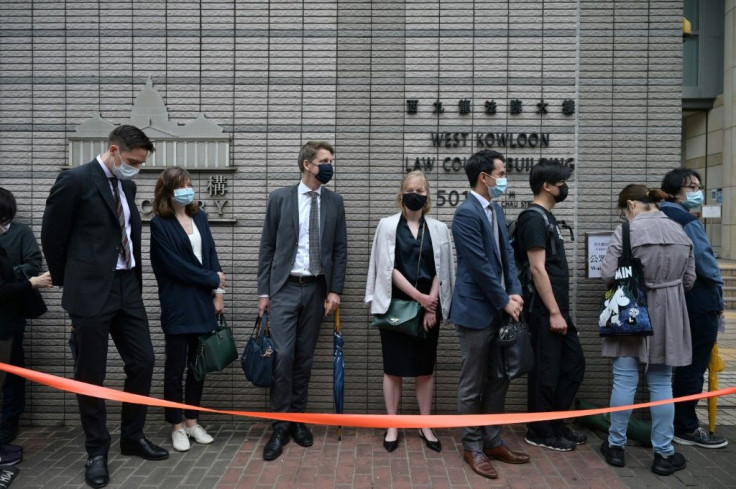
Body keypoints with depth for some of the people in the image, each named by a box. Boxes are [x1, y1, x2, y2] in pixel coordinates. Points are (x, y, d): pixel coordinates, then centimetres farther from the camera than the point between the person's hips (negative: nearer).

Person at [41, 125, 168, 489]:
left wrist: (133, 279, 15)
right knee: (90, 375, 5)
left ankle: (132, 437, 27)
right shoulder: (75, 181, -10)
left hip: (127, 287, 7)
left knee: (142, 362, 9)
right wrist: (69, 283, 6)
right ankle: (97, 451, 21)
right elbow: (52, 237, -4)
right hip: (91, 291, -6)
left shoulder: (127, 185, 11)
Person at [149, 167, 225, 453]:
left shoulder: (199, 217, 10)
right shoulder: (160, 224, -6)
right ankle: (177, 426, 18)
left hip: (204, 303, 5)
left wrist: (218, 292, -1)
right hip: (178, 306, -5)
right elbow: (176, 265, -12)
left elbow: (211, 255, 8)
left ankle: (192, 422, 24)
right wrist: (214, 279, -6)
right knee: (175, 368, 5)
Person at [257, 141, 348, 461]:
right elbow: (267, 247, 1)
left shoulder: (334, 201, 5)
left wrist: (335, 290, -1)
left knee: (304, 358, 9)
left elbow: (340, 249, 6)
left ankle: (298, 419, 23)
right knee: (283, 355, -7)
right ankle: (280, 426, 7)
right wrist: (264, 291, -1)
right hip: (285, 287, -2)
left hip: (316, 289, 2)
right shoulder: (280, 198, 0)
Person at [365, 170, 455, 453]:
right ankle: (392, 427, 16)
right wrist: (418, 296, -12)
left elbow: (440, 271, 3)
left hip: (429, 307, 2)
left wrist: (431, 306, -7)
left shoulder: (438, 229, 6)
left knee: (425, 368, 8)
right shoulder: (387, 225, 0)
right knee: (393, 368, 4)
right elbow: (388, 268, -6)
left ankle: (426, 427, 20)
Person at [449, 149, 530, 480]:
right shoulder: (466, 213, -16)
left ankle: (493, 441, 29)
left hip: (499, 310, 9)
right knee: (473, 385, 5)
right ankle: (473, 447, 20)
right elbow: (480, 265, -19)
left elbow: (507, 254, 11)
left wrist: (515, 292, -2)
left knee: (498, 380, 15)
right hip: (477, 311, -9)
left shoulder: (496, 210, 12)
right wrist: (504, 302, -12)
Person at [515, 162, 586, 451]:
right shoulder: (534, 218, -15)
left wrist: (561, 310, 19)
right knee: (546, 371, 1)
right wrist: (554, 313, -20)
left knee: (573, 362, 15)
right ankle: (539, 432, 15)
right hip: (544, 310, -10)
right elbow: (537, 269, -20)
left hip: (557, 307, 10)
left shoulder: (546, 216, 15)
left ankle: (556, 423, 27)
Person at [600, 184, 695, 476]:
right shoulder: (681, 233, 4)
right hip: (667, 316, 4)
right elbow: (689, 280, 8)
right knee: (661, 384, 10)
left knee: (624, 380, 5)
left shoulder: (626, 232, -13)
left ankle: (616, 446, 17)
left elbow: (607, 275, -14)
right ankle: (663, 454, 16)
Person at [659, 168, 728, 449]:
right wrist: (719, 302, -6)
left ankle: (681, 422, 27)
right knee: (693, 368, 0)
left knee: (685, 365, 17)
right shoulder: (687, 222, -16)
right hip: (699, 305, -9)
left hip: (680, 303, 9)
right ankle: (686, 429, 10)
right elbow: (707, 264, -18)